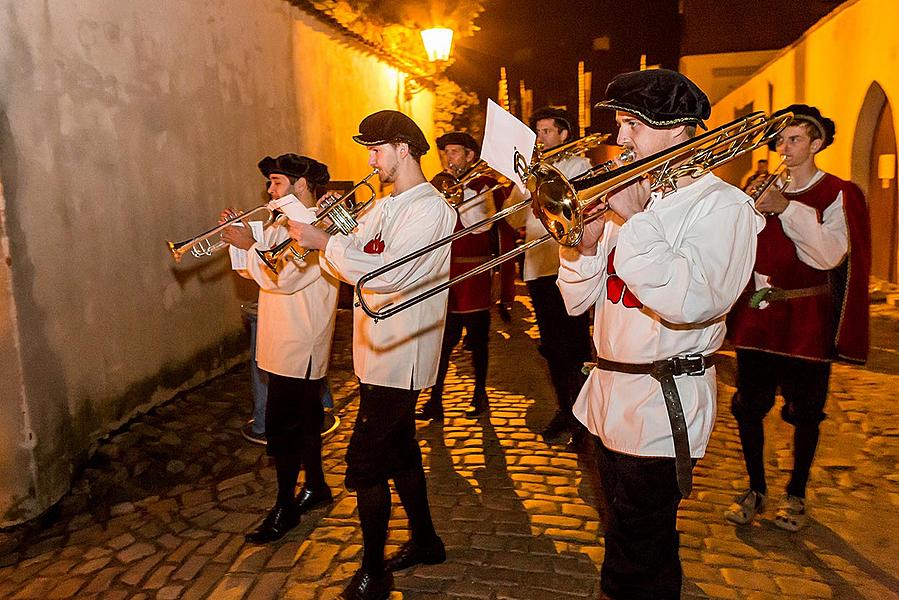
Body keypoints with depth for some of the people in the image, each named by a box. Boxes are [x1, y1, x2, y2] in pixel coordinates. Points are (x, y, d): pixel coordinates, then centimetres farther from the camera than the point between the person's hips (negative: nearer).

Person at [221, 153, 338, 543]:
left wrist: (250, 245, -15)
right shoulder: (283, 223, 14)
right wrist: (239, 236, 2)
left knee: (281, 426, -3)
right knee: (304, 418, 19)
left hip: (299, 347, -9)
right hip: (283, 343, 9)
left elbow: (285, 277, -25)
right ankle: (316, 487, 34)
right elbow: (254, 271, 15)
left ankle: (285, 508, 11)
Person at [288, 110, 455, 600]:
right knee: (399, 449, 19)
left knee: (365, 459, -4)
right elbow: (355, 254, 9)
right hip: (379, 351, 9)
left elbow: (389, 273, -26)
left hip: (400, 354, -9)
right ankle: (425, 542, 36)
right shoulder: (385, 206, 16)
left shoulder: (429, 207, -15)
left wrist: (325, 243, -21)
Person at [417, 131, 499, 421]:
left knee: (477, 340, 7)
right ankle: (435, 401, 7)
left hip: (474, 273, -3)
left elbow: (480, 223, -15)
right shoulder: (441, 183, 15)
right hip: (443, 272, 4)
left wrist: (461, 185, -12)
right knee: (441, 340, 2)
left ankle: (479, 395, 22)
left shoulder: (484, 184, 1)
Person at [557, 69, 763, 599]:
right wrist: (584, 246, -12)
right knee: (649, 553, 25)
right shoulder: (632, 196, 10)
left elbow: (692, 303, -29)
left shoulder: (722, 204, -10)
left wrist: (635, 218, -23)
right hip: (609, 397, 7)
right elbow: (578, 302, 7)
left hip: (663, 408, -7)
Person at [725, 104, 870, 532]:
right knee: (748, 407, 5)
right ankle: (755, 489, 22)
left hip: (807, 319, -3)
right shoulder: (764, 189, 10)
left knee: (804, 412, 7)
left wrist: (787, 210, -22)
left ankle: (796, 494, 25)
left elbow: (831, 255, -15)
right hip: (758, 315, 3)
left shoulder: (838, 194, -1)